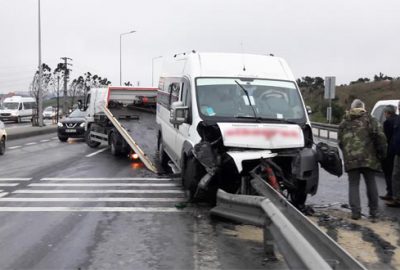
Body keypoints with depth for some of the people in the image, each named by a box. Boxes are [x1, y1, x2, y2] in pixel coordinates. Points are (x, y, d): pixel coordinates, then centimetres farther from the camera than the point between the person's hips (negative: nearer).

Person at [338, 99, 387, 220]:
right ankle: (373, 212, 14)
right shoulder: (370, 120, 4)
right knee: (371, 184, 10)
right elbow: (380, 136, -7)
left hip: (350, 159, 1)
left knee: (353, 184, 6)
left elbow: (340, 142, 14)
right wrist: (382, 152, 1)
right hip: (368, 158, -1)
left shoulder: (344, 123, 13)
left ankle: (355, 211, -3)